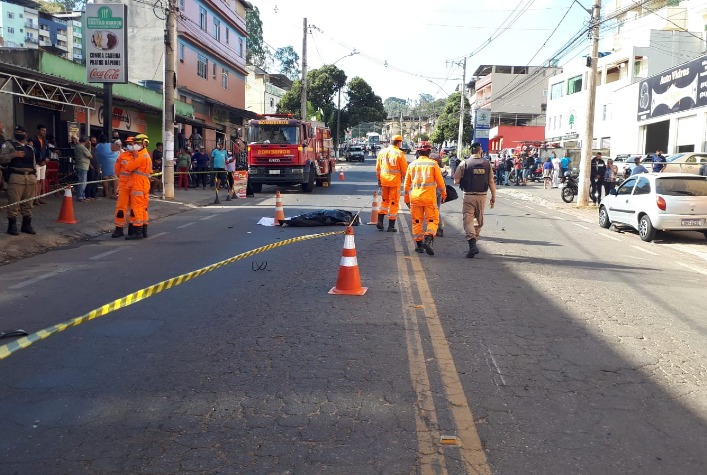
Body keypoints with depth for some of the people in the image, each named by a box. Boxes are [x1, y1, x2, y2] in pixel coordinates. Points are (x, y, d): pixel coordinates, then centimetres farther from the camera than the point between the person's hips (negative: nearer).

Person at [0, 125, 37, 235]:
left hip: (30, 177, 5)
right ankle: (12, 226, -1)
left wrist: (35, 179, 18)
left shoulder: (30, 147, 21)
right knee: (14, 203, -6)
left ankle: (26, 225, 16)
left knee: (28, 204, 8)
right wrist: (13, 155, -18)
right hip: (16, 177, -5)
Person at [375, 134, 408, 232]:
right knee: (394, 203, 4)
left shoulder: (382, 152, 5)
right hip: (395, 181, -5)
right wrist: (403, 177, 12)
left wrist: (379, 180, 18)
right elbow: (404, 170, -8)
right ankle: (391, 226, 7)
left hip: (384, 180, 5)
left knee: (385, 200, 20)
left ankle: (380, 221, 14)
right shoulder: (399, 154, -10)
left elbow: (378, 168, 10)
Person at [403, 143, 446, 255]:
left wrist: (407, 198, 21)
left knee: (417, 221, 11)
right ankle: (428, 239, -20)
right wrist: (443, 193, 18)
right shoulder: (433, 164, 0)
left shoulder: (412, 165, 8)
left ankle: (419, 244, 11)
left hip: (415, 196, 3)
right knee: (432, 220, 2)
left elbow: (406, 183, 12)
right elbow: (440, 181, 3)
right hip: (429, 196, -3)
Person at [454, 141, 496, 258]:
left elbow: (456, 181, -6)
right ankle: (475, 238, 29)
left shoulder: (464, 163, -5)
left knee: (468, 220, -4)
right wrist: (493, 197, 9)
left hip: (469, 196, -3)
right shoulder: (487, 164, 2)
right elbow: (491, 183, 1)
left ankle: (472, 245, -20)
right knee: (479, 219, 18)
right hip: (482, 196, 3)